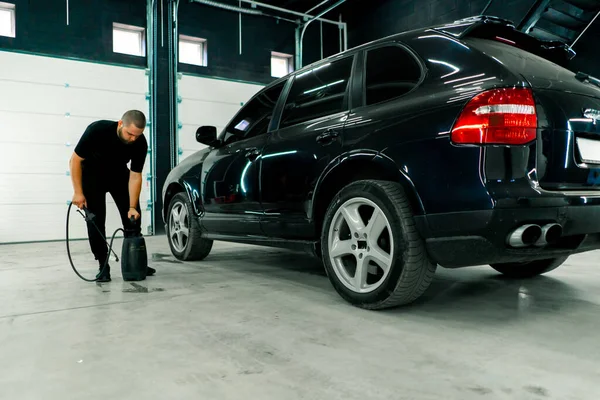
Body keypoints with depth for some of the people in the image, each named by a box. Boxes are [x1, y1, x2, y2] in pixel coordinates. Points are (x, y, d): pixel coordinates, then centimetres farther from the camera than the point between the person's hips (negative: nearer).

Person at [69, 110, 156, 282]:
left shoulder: (140, 143, -26)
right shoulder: (97, 129, -34)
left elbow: (135, 176, -19)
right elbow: (75, 160, -22)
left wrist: (132, 207, -26)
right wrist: (78, 192, -23)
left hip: (118, 173, 3)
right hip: (92, 173, -3)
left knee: (133, 216, -2)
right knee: (96, 219, -10)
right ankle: (103, 266, -1)